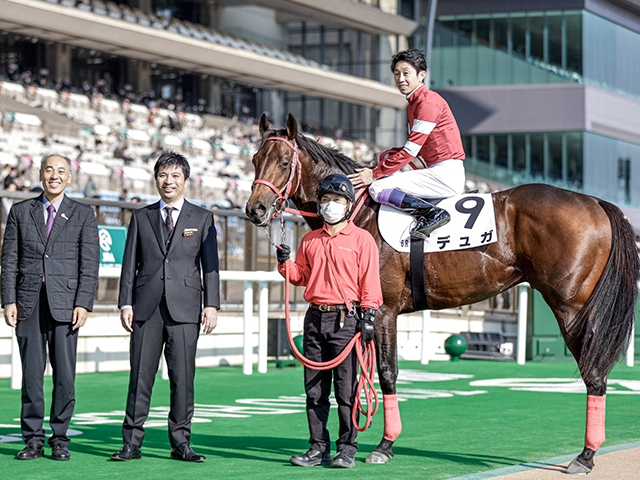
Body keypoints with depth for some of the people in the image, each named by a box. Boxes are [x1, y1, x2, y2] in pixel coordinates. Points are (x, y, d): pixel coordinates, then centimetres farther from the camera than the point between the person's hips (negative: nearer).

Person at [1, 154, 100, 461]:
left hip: (65, 302, -1)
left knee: (65, 374, -3)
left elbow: (89, 264, 1)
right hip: (28, 302, 1)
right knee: (31, 373, 1)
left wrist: (83, 304, -9)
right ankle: (33, 440, 8)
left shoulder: (83, 215, 6)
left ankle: (60, 440, 5)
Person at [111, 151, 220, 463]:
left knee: (183, 377, -1)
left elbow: (210, 265, 5)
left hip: (184, 308, -1)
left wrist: (212, 305, -4)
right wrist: (125, 303, 2)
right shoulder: (141, 217, 13)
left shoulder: (202, 218, 9)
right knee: (140, 376, 1)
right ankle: (132, 443, 6)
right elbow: (130, 262, 11)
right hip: (146, 307, 1)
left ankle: (181, 443, 7)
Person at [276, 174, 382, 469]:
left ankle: (347, 449, 3)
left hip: (346, 319, -5)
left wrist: (368, 316, -10)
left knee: (346, 388, -2)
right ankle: (319, 447, 12)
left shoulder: (361, 239, 1)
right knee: (314, 388, 6)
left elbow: (369, 281, -2)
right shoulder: (310, 240, 14)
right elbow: (301, 276, 21)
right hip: (315, 317, 5)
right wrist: (285, 263, 2)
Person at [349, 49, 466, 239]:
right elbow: (414, 149, 23)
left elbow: (411, 152, -15)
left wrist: (375, 174, -9)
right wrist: (387, 156, 7)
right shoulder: (414, 104, 20)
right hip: (439, 174, 10)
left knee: (378, 188, -16)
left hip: (446, 175, -10)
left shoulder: (428, 102, -12)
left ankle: (434, 214, -19)